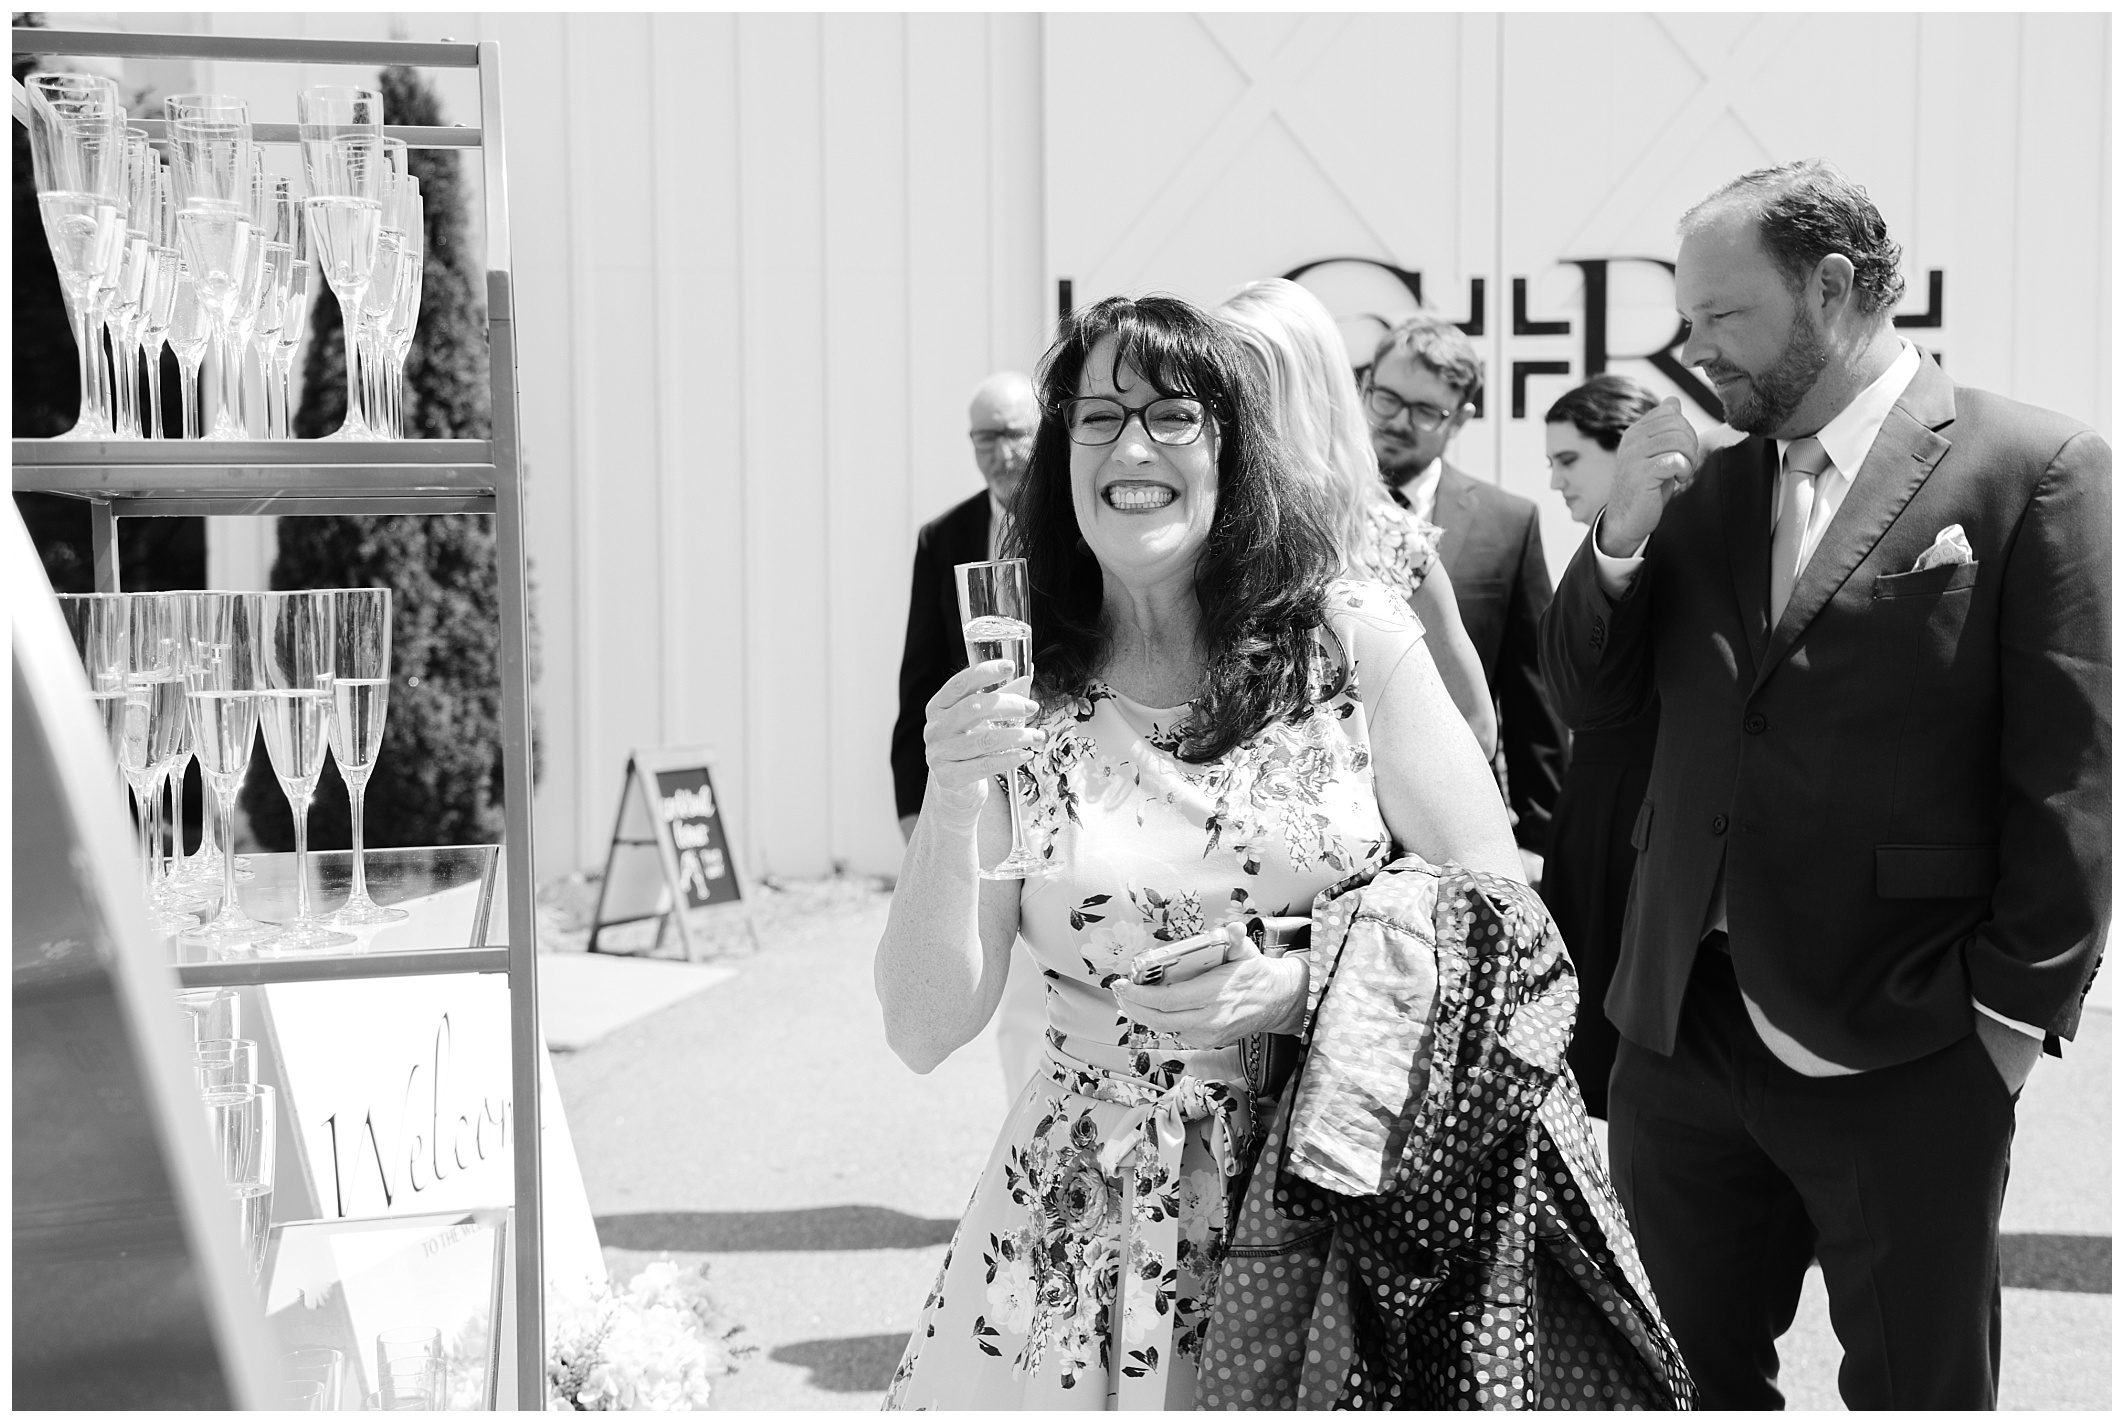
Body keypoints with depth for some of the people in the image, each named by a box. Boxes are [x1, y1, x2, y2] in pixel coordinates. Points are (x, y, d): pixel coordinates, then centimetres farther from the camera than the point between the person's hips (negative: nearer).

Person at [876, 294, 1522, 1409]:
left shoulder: (1352, 637, -4)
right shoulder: (1015, 697, -2)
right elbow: (925, 1032, -5)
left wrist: (1295, 988, -17)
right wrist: (952, 799, -19)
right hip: (1087, 1221, 1)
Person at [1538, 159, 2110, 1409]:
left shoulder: (2034, 469, -7)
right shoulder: (1711, 486, 10)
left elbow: (2067, 775, -8)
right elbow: (1587, 697, 10)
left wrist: (2016, 1012, -10)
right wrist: (1623, 532, -6)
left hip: (1904, 1062, -5)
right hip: (1683, 1040, 5)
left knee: (1918, 1388, 11)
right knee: (1696, 1375, 17)